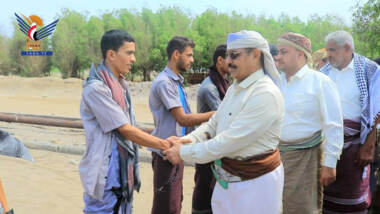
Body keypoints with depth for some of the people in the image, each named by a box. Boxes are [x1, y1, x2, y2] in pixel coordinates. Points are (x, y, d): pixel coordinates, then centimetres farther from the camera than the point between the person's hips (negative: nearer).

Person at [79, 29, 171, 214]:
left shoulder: (121, 85, 10)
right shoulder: (96, 88, -17)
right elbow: (126, 130, -18)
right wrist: (164, 145, -13)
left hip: (123, 171, 8)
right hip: (105, 176, -8)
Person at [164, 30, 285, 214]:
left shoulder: (266, 94, -21)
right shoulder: (234, 88, 7)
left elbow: (229, 141, -24)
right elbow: (213, 124, 9)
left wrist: (184, 153, -18)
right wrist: (187, 140, -9)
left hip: (256, 182, -7)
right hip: (227, 178, 7)